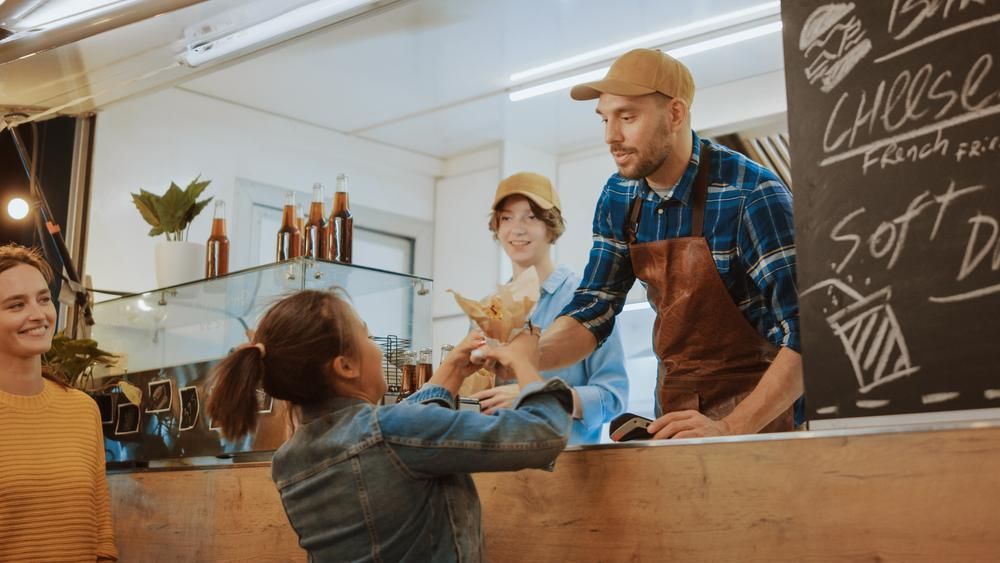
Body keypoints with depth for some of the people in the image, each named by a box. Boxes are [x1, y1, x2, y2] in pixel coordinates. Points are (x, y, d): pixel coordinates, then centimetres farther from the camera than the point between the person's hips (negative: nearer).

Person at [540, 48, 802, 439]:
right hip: (676, 411, 5)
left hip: (762, 408, -4)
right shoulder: (617, 198, -1)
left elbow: (806, 335, -23)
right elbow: (593, 310, 3)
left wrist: (731, 428, -32)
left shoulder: (753, 196, -20)